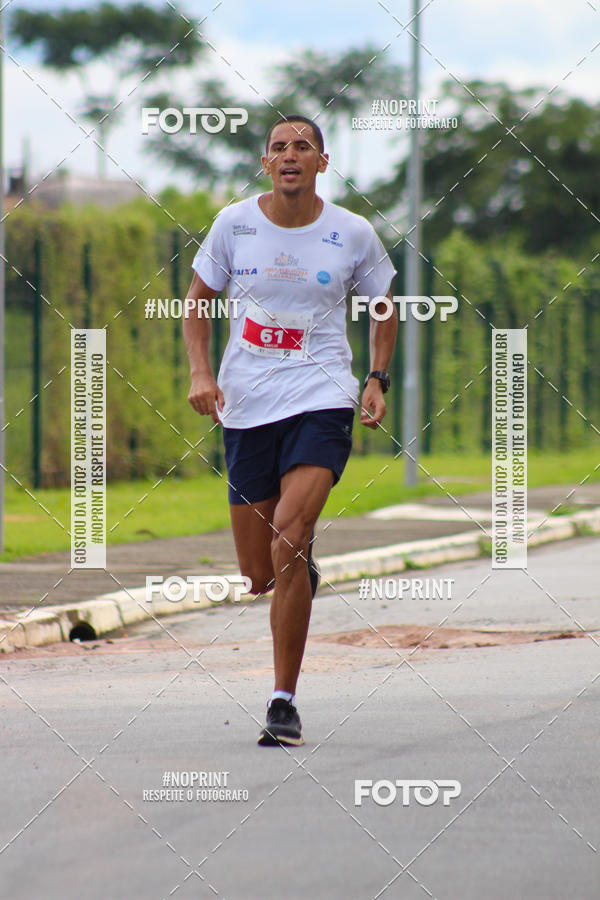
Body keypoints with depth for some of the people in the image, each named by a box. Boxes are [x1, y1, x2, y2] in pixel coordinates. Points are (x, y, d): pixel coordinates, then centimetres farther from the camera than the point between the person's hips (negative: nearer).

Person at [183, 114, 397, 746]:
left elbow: (383, 308, 15)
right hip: (246, 404, 2)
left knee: (288, 538, -24)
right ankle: (302, 557, 46)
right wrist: (200, 373, -4)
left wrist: (377, 379, 2)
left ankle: (284, 701, -16)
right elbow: (198, 302, 11)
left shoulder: (352, 234, -1)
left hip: (321, 398, -2)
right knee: (259, 576, 5)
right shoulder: (234, 224, 1)